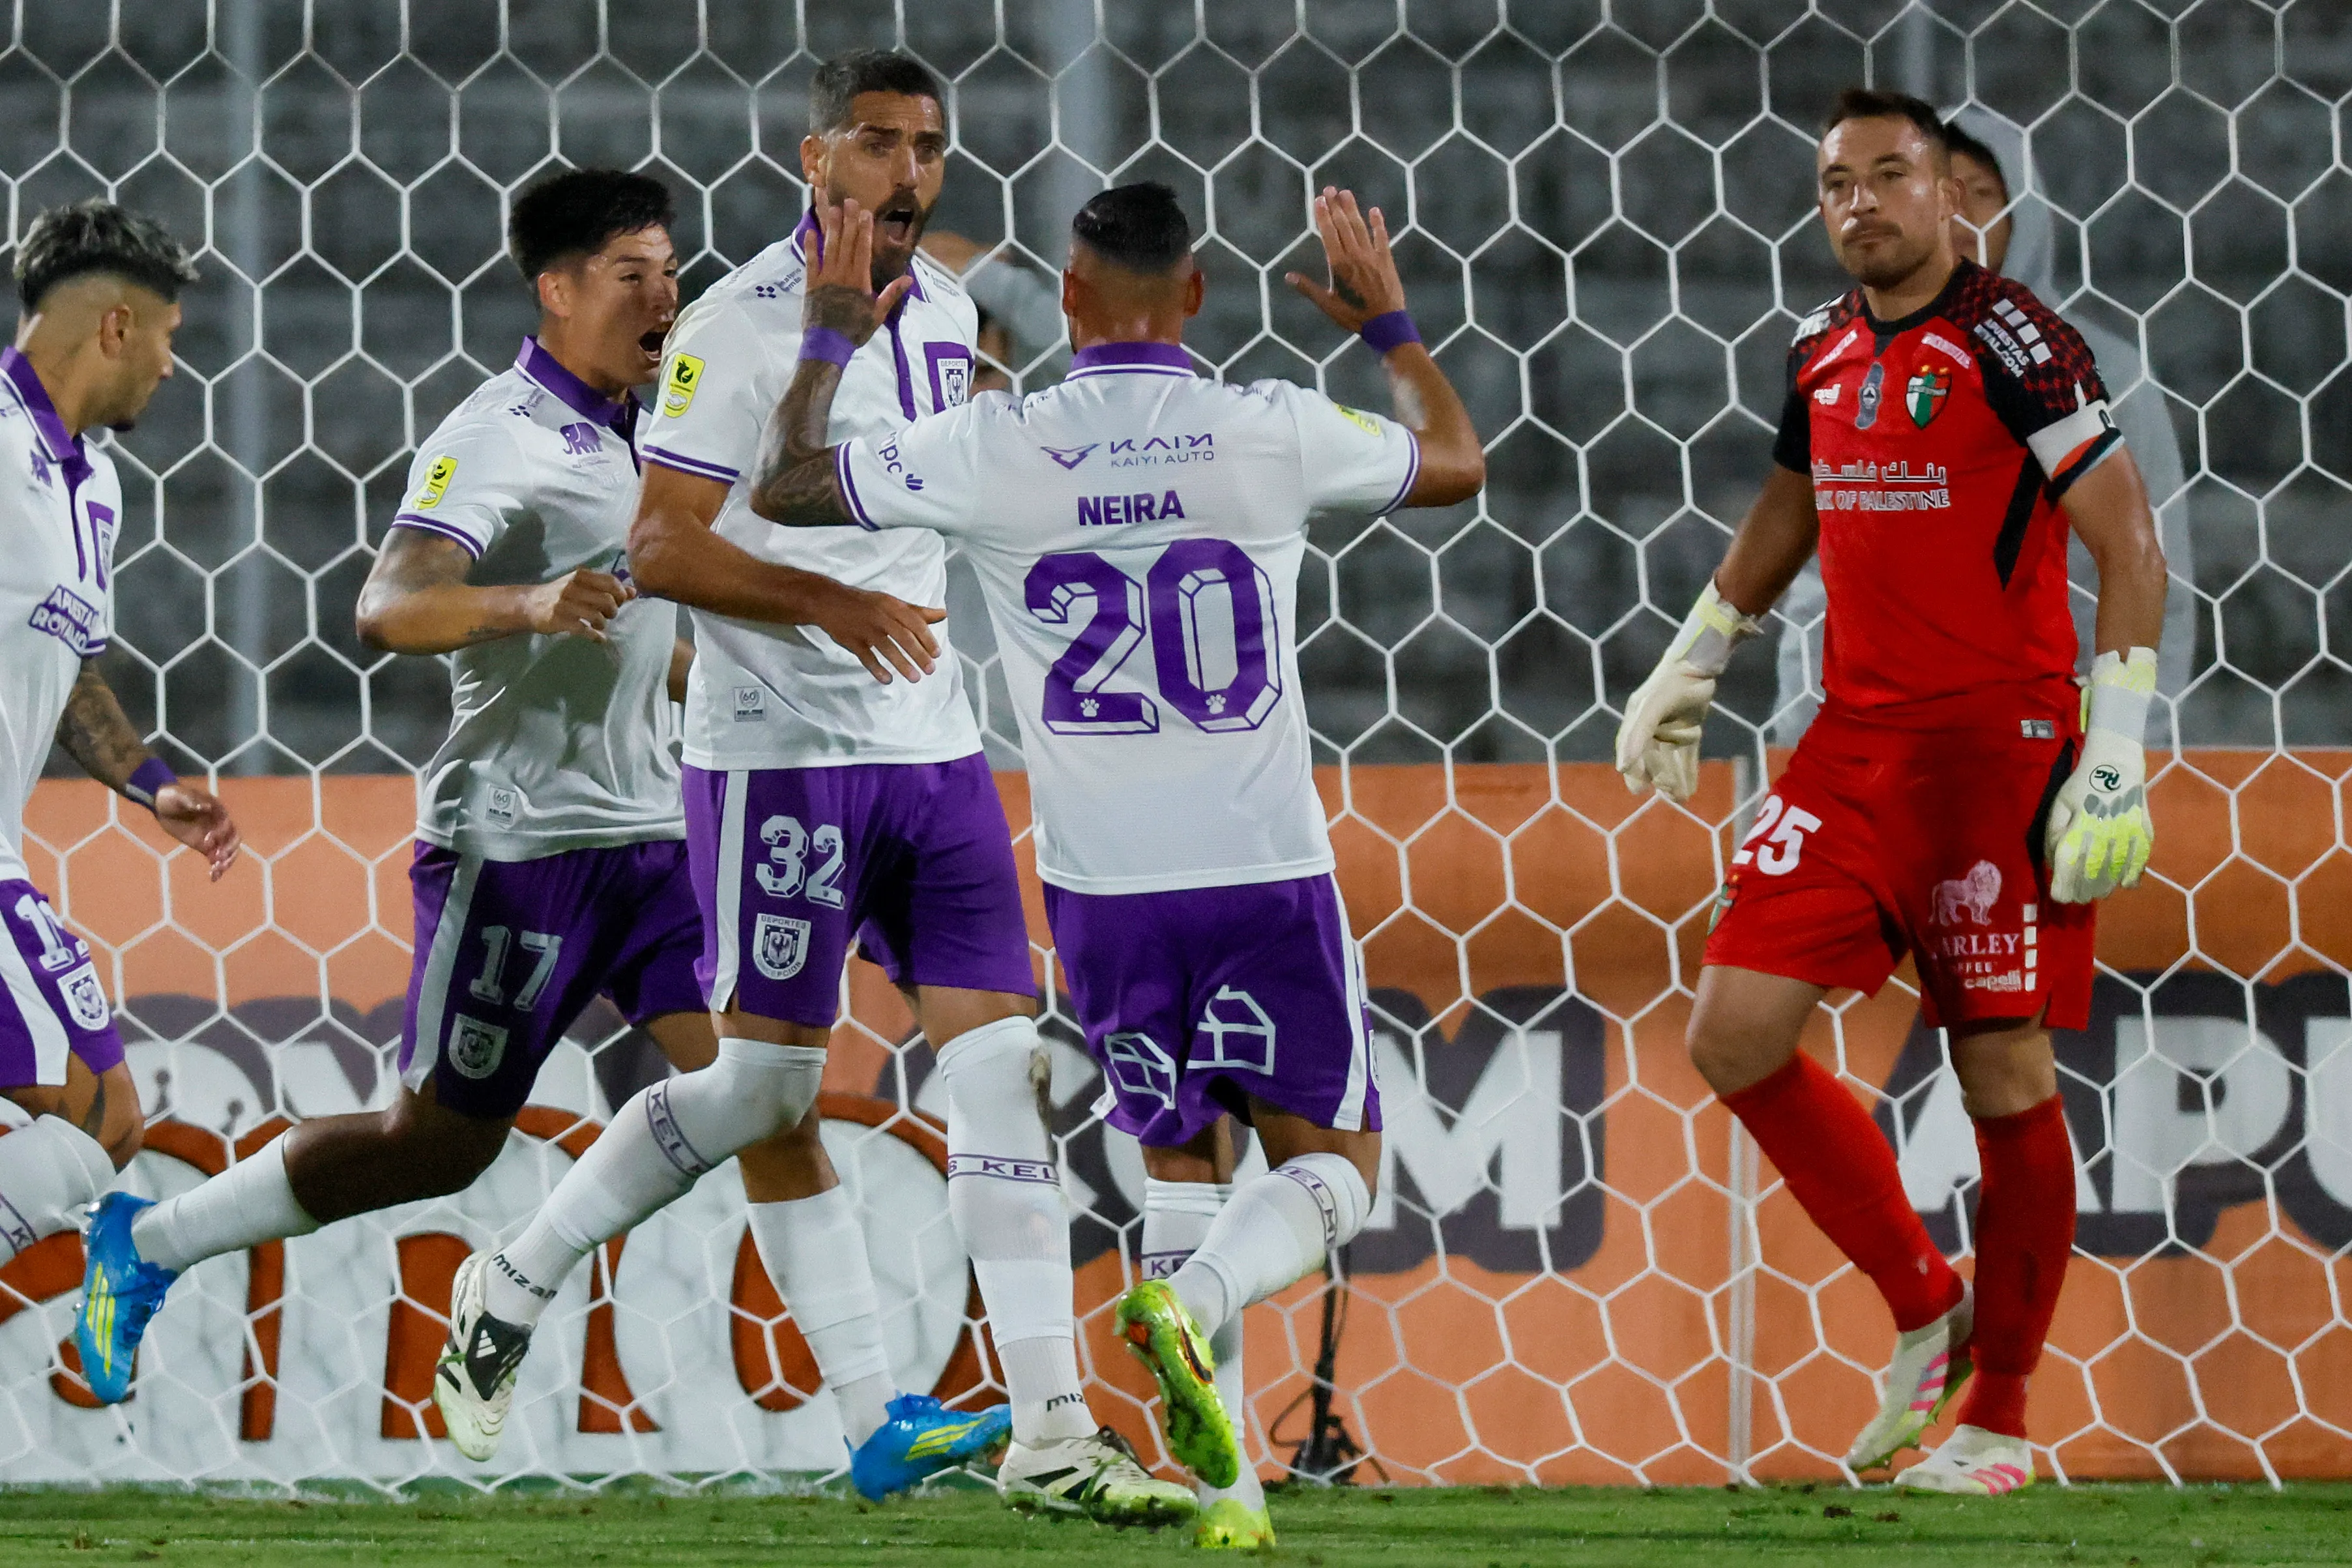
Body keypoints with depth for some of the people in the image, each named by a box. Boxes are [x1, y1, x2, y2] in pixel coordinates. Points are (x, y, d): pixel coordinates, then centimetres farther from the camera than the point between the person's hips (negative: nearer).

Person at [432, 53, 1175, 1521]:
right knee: (765, 1085, 0)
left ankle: (1052, 1435, -4)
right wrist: (828, 603, -26)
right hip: (780, 754, -6)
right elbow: (661, 547, -17)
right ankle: (518, 1282, 22)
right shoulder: (742, 326, -12)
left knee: (1003, 1064, -3)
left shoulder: (946, 312, 10)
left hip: (934, 749, 6)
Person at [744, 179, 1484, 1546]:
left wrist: (833, 337, 23)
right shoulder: (1273, 431, -5)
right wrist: (1389, 322, 31)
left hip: (1104, 886, 2)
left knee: (1179, 1159, 15)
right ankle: (1195, 1299, -24)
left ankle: (1224, 1481, 7)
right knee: (1336, 1161, 7)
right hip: (1266, 871, -2)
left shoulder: (995, 450, -6)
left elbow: (786, 487, 8)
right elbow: (1456, 463, 15)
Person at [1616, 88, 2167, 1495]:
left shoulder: (2013, 343, -10)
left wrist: (2118, 752, -18)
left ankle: (2002, 1419, 10)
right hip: (1858, 746, 7)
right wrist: (1694, 664, 36)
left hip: (2002, 747, -7)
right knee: (1737, 1033, -5)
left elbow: (2130, 544, -12)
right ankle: (1925, 1308, 11)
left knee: (2006, 1075, -2)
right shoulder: (1826, 355, 11)